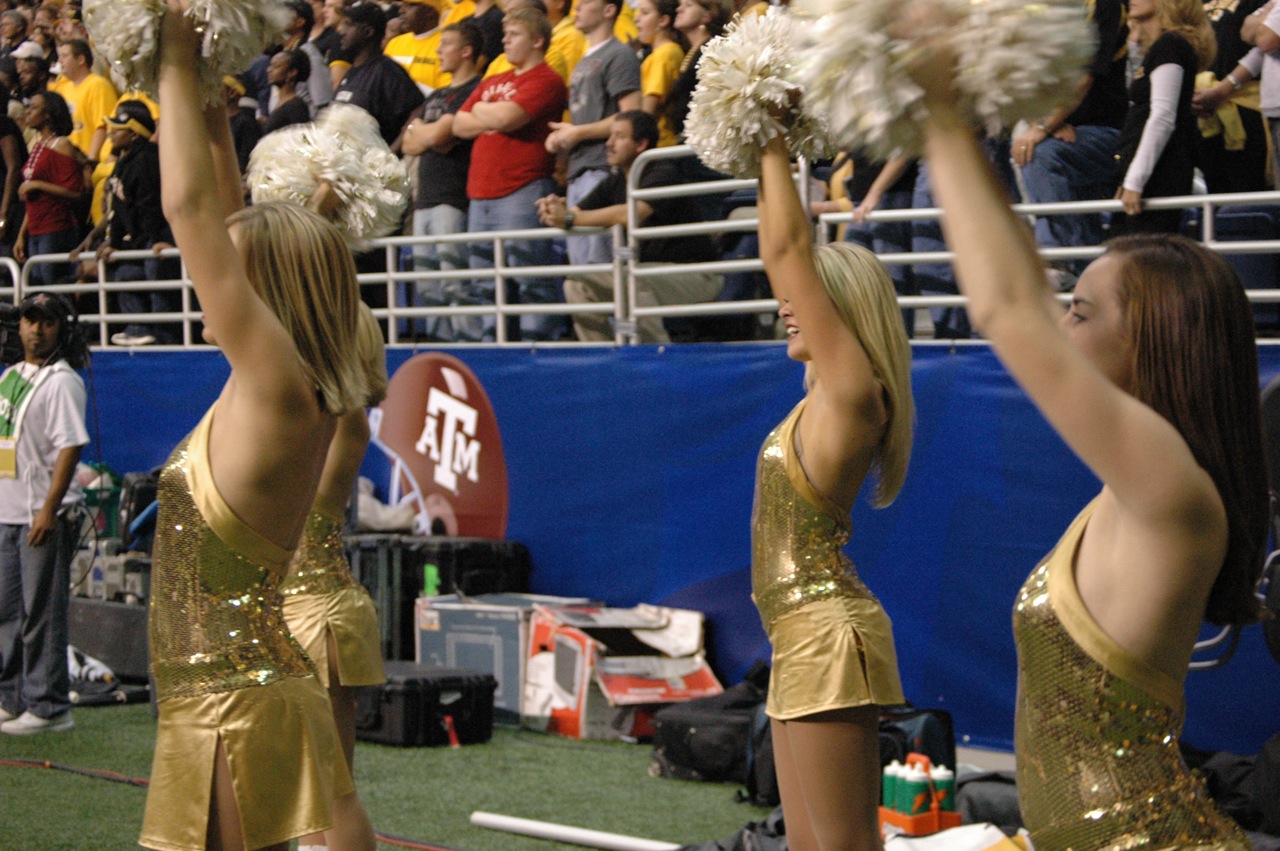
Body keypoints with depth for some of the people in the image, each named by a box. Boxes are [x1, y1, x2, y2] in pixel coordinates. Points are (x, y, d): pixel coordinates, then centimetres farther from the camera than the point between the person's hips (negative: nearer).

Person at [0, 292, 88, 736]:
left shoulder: (61, 381, -11)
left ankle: (48, 707, 0)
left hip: (44, 515, -8)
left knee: (42, 614, -5)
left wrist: (49, 510, -22)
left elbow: (70, 447, -17)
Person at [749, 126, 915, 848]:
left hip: (830, 639, -10)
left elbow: (788, 250, -13)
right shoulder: (827, 390, 12)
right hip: (803, 644, 10)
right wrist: (770, 161, 18)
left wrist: (774, 149, -6)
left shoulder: (853, 388, -11)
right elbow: (791, 256, 19)